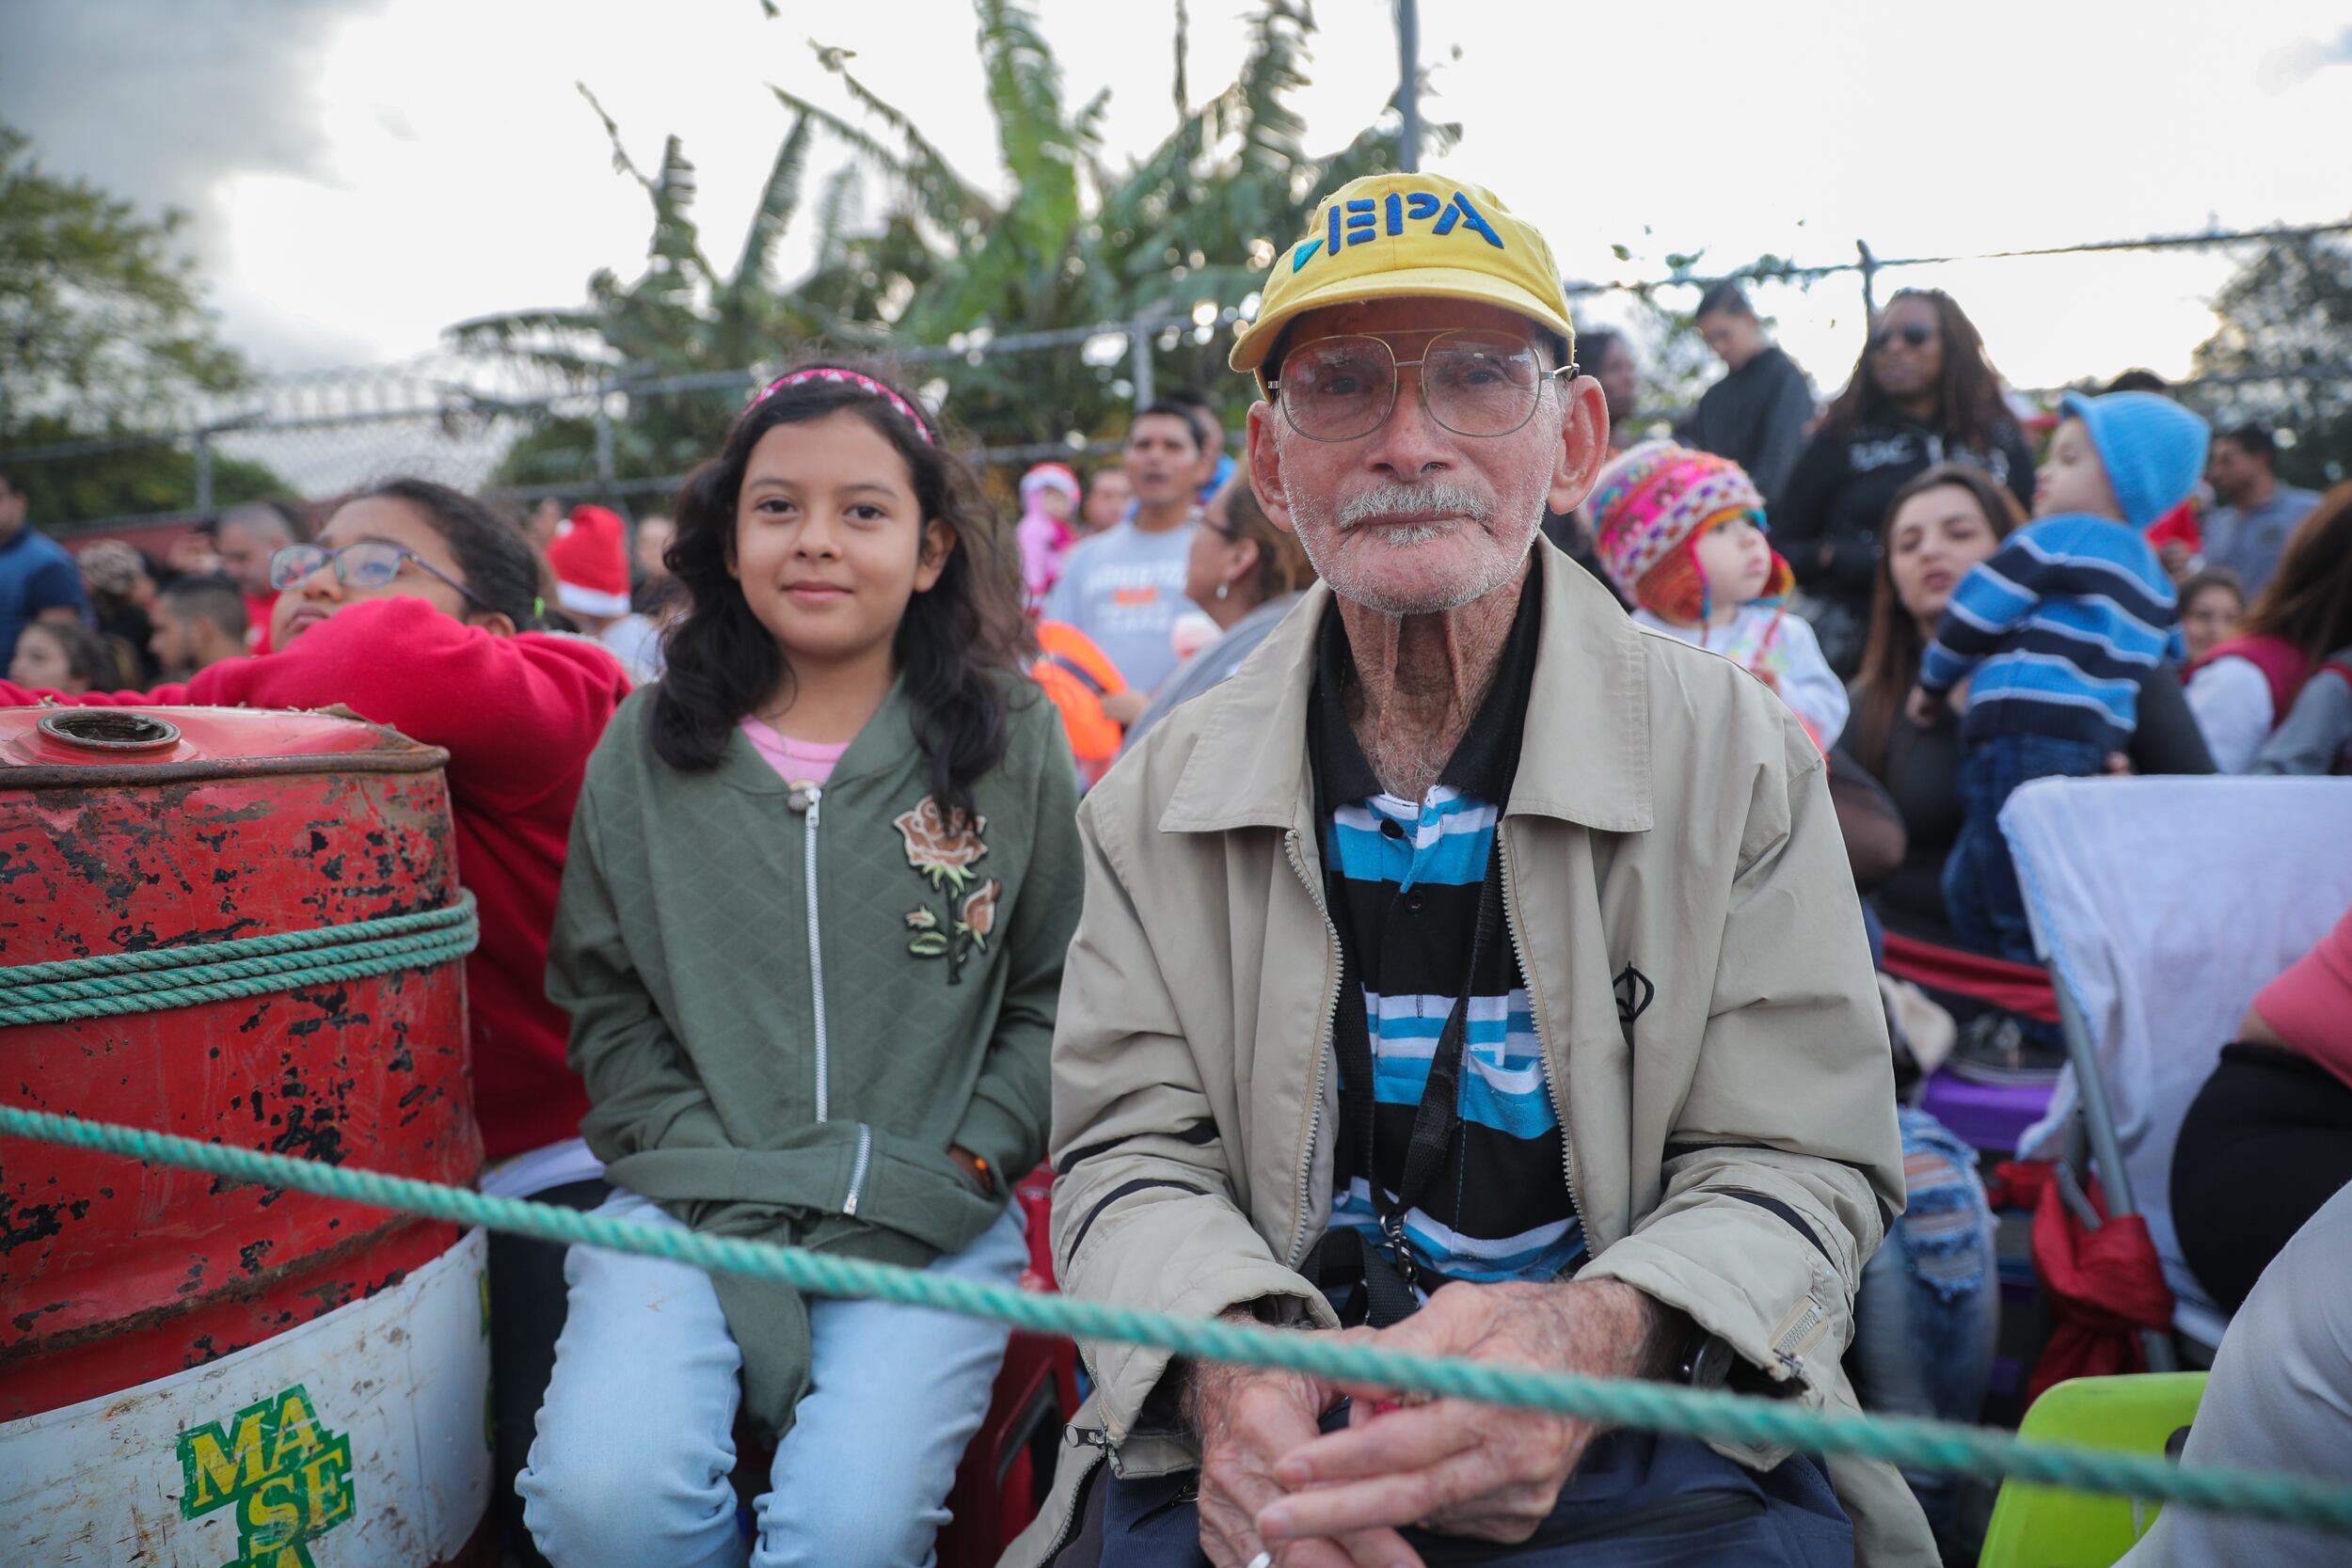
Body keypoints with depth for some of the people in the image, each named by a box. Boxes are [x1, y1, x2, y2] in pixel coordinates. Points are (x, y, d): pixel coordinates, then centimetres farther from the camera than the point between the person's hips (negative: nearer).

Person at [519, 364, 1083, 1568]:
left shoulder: (1012, 743, 1)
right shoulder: (646, 750, 6)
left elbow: (1058, 999, 3)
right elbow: (607, 1004, 6)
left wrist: (953, 1175, -7)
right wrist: (721, 1190, -6)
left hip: (929, 1222, -1)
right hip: (691, 1198, 2)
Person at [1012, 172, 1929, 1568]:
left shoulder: (1739, 758, -1)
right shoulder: (1163, 795, 3)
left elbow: (1796, 1165, -2)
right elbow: (1133, 1153, 2)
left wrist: (1603, 1338, -25)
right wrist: (1226, 1357, -21)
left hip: (1642, 1425, 0)